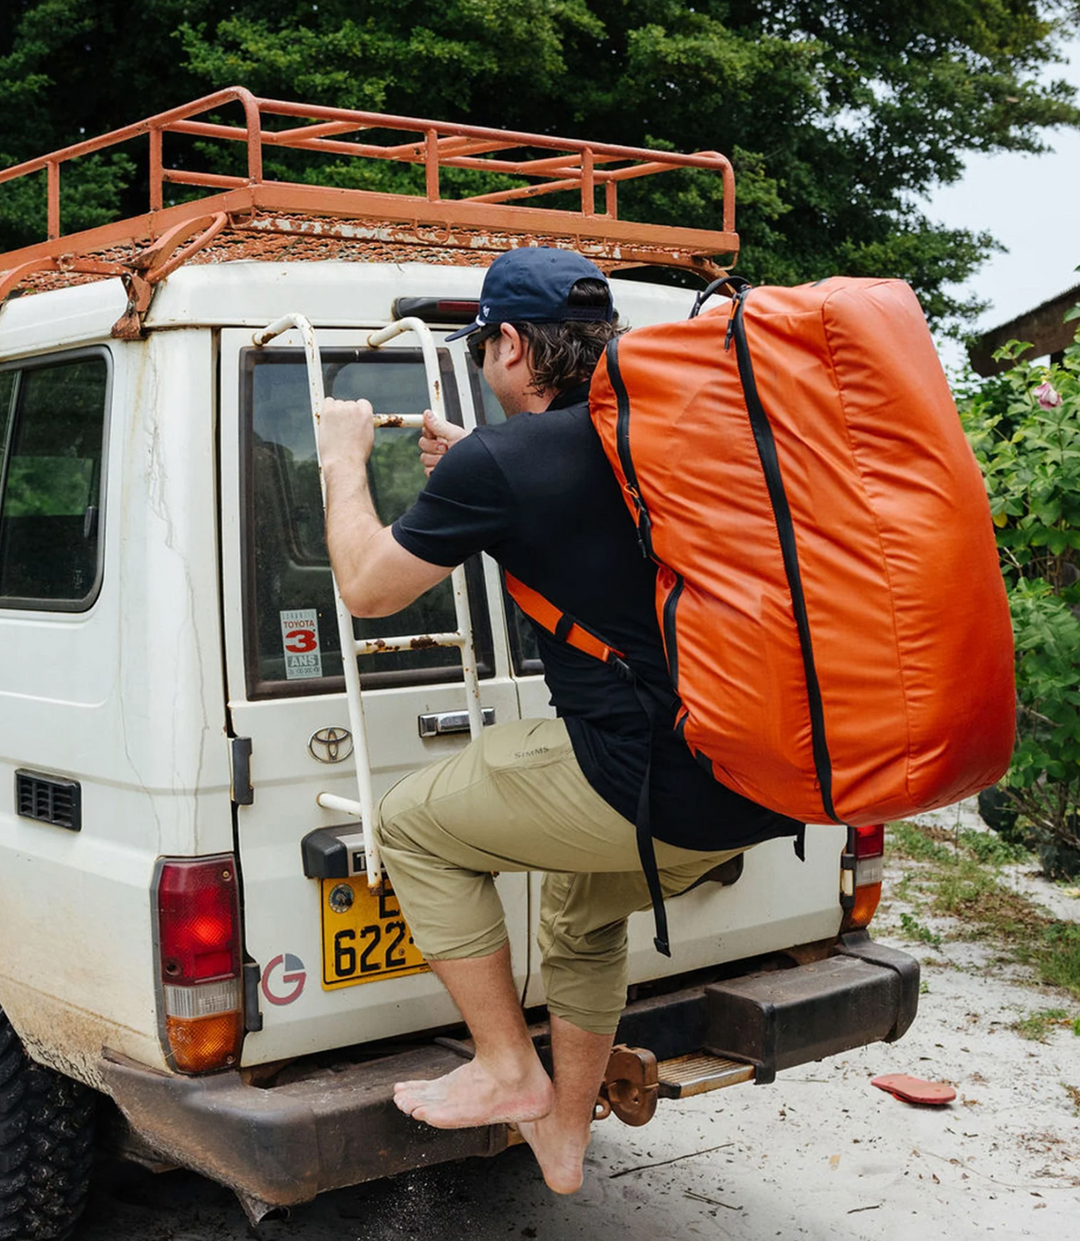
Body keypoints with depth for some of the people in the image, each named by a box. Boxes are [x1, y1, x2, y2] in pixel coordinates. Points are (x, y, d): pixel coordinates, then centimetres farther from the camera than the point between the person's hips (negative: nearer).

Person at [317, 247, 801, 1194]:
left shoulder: (495, 463, -11)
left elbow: (366, 588, 4)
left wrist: (344, 462, 18)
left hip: (648, 785, -8)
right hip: (763, 788, 8)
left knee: (414, 824, 14)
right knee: (584, 908, 33)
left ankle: (508, 1071, 17)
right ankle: (564, 1136, 44)